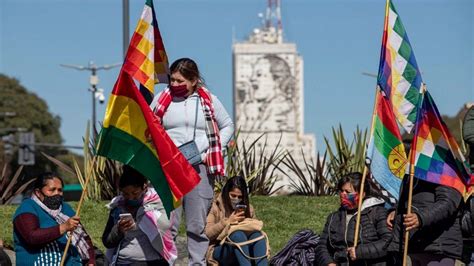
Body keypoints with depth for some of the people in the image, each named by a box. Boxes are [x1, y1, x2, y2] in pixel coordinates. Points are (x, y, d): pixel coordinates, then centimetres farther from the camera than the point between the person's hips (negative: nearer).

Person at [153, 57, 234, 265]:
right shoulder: (163, 99, 7)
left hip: (200, 168, 0)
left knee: (198, 224, 3)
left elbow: (227, 126, 17)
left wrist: (214, 151, 5)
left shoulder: (208, 100, 7)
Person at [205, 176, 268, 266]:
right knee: (237, 234, -35)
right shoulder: (216, 207, -1)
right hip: (220, 251, -4)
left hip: (243, 250, 4)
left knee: (257, 234, -28)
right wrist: (227, 222, -19)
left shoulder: (248, 208, 11)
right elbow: (207, 234, -10)